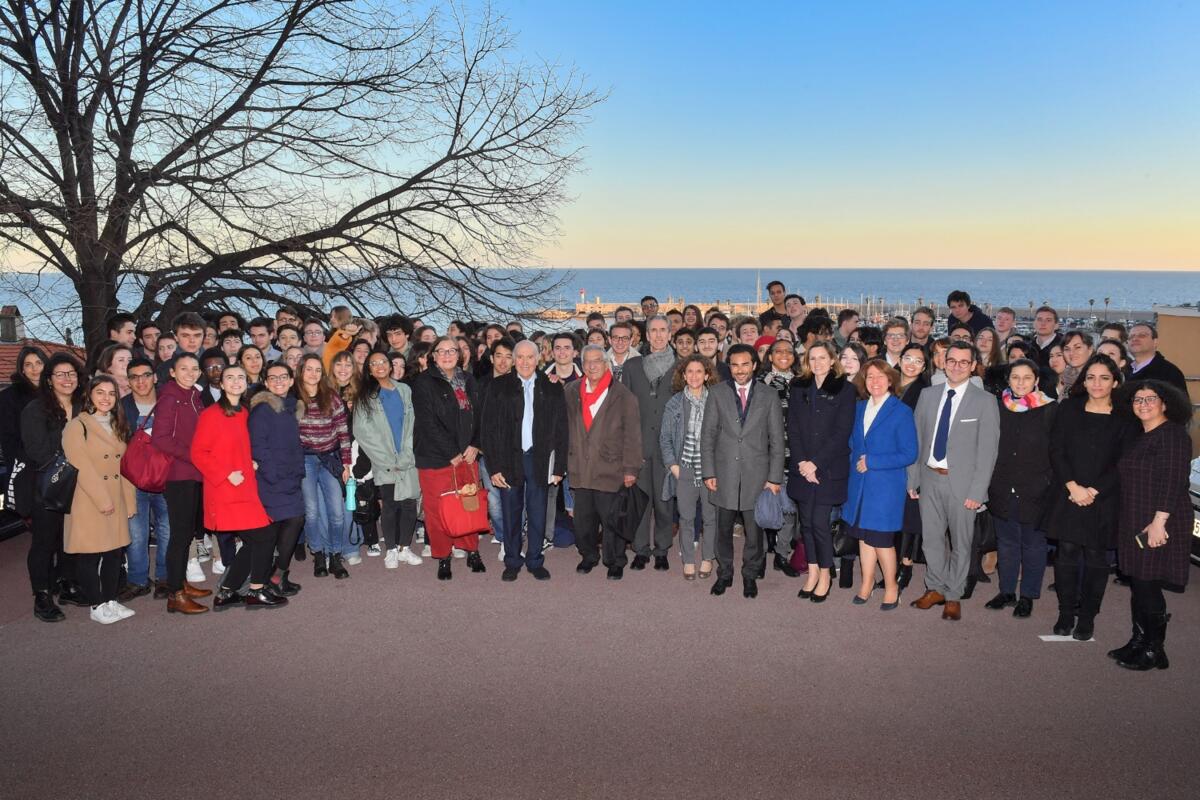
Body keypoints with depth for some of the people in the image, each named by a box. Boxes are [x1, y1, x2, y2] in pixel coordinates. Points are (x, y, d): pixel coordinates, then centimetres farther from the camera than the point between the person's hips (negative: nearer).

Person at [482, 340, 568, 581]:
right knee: (511, 514, 8)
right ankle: (512, 562, 22)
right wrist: (494, 467, -6)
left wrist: (559, 467, -1)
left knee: (538, 514, 6)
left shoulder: (552, 388, 3)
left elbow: (561, 430, 3)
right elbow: (489, 430, 1)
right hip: (509, 459, 0)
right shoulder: (499, 387, 2)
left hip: (539, 460, 0)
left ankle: (535, 561, 21)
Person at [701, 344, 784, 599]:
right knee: (724, 528, 10)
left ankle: (750, 575, 24)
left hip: (756, 474, 0)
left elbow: (776, 440, 2)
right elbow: (708, 435, 2)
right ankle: (724, 574, 26)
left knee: (754, 530, 7)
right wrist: (708, 472, -3)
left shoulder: (769, 396, 2)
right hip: (724, 472, 1)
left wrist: (775, 477, -3)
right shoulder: (717, 393, 2)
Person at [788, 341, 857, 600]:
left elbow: (842, 433, -8)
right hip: (802, 468, 4)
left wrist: (815, 463, -12)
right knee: (806, 522, 8)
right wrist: (802, 462, -7)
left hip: (829, 469, -4)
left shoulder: (845, 389, -2)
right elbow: (792, 429, 5)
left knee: (820, 522, -6)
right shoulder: (799, 388, 9)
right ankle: (812, 572, 20)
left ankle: (825, 575, 11)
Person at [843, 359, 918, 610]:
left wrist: (871, 462, -16)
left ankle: (891, 587, 20)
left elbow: (909, 454, -13)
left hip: (886, 486, -5)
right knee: (864, 535, 12)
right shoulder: (859, 407, 8)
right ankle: (867, 582, 27)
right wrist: (856, 461, -1)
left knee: (881, 539, 0)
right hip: (860, 484, 5)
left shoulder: (901, 412, -10)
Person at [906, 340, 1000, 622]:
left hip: (962, 482, -3)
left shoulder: (985, 401, -5)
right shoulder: (928, 395, 7)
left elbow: (987, 450, -7)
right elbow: (917, 439, 9)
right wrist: (912, 479, 4)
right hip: (930, 477, 3)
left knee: (961, 542, 7)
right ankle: (935, 588, 28)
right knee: (931, 538, 11)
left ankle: (953, 596, 21)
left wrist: (977, 491, -12)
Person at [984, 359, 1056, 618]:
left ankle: (1027, 596, 21)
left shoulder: (1050, 410, -4)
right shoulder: (999, 407, 3)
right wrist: (988, 484, 2)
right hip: (1002, 490, 3)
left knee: (1032, 543, 9)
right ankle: (1007, 591, 26)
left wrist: (1051, 485, -5)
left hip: (1035, 491, -3)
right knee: (1006, 542, 13)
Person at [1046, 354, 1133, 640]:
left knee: (1095, 557, 5)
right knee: (1067, 552, 1)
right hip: (1068, 496, 1)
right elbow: (1056, 450, -1)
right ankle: (1066, 613, 13)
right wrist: (1073, 486, -11)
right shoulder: (1069, 409, 4)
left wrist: (1094, 491, -12)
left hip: (1103, 500, -1)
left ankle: (1087, 617, 16)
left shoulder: (1124, 418, 0)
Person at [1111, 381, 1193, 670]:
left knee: (1148, 586, -4)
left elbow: (1172, 481, -18)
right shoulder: (1139, 438, 17)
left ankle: (1154, 651, 8)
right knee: (1137, 585, 12)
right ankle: (1138, 643, 22)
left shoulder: (1173, 434, -10)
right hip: (1134, 524, 8)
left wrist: (1159, 521, -23)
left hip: (1158, 526, -8)